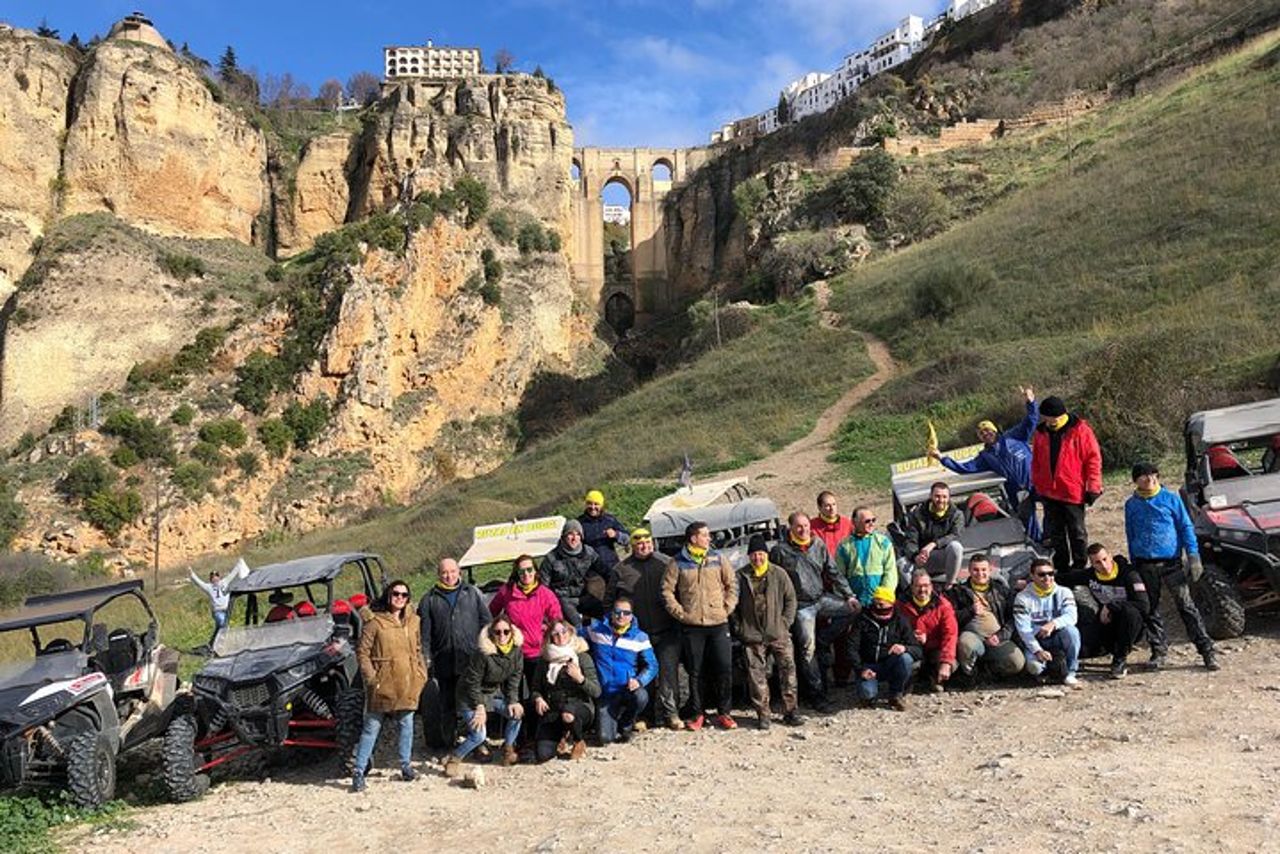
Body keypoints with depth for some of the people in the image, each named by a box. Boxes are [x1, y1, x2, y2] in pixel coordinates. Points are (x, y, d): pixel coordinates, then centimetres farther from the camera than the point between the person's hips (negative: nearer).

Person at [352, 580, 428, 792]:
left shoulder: (413, 622, 9)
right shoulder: (375, 622, -7)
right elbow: (362, 652, -7)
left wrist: (421, 674, 8)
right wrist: (371, 678, -12)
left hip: (407, 685, 5)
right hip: (382, 685, -4)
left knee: (407, 725, 12)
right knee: (371, 728, 1)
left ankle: (406, 765, 27)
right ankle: (359, 772, 8)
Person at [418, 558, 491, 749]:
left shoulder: (473, 593, 10)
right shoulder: (430, 599, 8)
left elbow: (486, 623, 10)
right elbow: (424, 632, 5)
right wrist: (426, 659, -1)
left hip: (472, 658, 0)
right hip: (444, 660, 0)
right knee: (447, 702, 8)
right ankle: (448, 741, 19)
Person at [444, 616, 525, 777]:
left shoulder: (516, 651, -11)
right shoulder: (482, 653, -28)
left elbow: (514, 678, 0)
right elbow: (472, 682, -19)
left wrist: (513, 701, -9)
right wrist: (480, 707, -20)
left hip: (495, 693, 6)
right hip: (470, 696, -6)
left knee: (517, 712, -14)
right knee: (478, 735, -19)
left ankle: (508, 750, 6)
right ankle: (454, 759, 4)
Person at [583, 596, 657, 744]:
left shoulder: (640, 637, 0)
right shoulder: (596, 629, 2)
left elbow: (651, 665, -3)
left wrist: (639, 680, -22)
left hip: (628, 689, 0)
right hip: (605, 693, 0)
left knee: (641, 696, -35)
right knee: (605, 738, -16)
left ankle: (625, 725, -1)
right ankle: (612, 720, 23)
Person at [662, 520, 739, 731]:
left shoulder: (718, 559, 7)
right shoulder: (678, 563, 1)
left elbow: (732, 584, 11)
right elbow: (667, 589, 2)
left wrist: (727, 608, 2)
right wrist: (679, 613, -3)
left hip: (718, 623, 1)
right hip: (691, 626, -1)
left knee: (725, 669, 0)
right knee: (695, 672, 6)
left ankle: (724, 713, 13)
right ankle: (696, 713, 18)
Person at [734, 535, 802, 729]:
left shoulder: (779, 574, 3)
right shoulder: (740, 577, 3)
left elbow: (791, 599, 6)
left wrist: (786, 622, -3)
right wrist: (738, 627, 0)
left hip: (779, 634, 0)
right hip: (752, 636, 0)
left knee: (788, 669, 1)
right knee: (756, 675, 2)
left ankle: (790, 711, 13)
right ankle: (762, 714, 12)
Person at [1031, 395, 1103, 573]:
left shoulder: (1080, 430, -10)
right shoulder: (1041, 432, 4)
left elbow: (1093, 459, -8)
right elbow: (1036, 461, 15)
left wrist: (1093, 488, -10)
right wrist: (1035, 485, 14)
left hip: (1073, 492, -5)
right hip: (1048, 492, 5)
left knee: (1077, 532, 7)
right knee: (1055, 532, 13)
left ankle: (1079, 568, 18)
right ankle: (1062, 567, 23)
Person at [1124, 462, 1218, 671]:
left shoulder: (1171, 499, 2)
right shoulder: (1131, 504, 8)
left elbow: (1186, 527, 3)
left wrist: (1193, 556, -4)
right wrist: (1133, 564, 13)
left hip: (1171, 562, -2)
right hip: (1145, 565, 2)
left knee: (1186, 606, -4)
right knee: (1150, 610, 6)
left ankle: (1207, 650, 1)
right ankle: (1158, 651, 17)